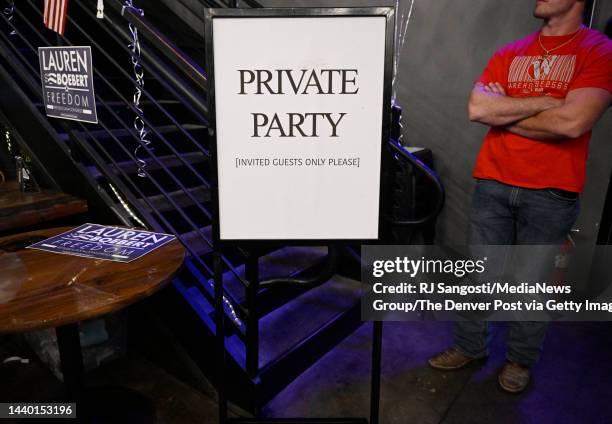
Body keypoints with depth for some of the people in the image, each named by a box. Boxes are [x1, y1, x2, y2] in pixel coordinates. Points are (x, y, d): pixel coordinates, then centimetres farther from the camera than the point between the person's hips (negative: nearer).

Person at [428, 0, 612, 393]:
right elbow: (476, 108, -6)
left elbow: (572, 122, -18)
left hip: (552, 192, -3)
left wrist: (503, 114, -6)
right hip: (492, 184, 3)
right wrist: (546, 100, -11)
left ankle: (521, 359, 29)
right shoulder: (509, 54, 10)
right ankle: (469, 347, 27)